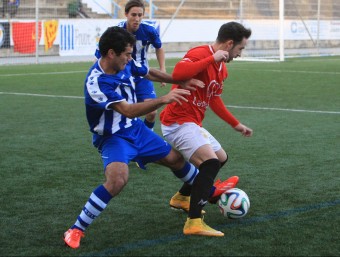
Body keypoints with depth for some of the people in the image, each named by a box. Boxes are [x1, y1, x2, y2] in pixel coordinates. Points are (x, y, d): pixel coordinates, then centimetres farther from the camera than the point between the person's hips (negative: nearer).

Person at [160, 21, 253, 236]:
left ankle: (181, 197, 38)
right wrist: (213, 58, -30)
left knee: (221, 158, 23)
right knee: (211, 161, -24)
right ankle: (194, 222, -23)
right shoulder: (200, 54, -18)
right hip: (178, 122, -11)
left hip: (193, 124, 11)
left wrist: (237, 125, 29)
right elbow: (178, 73, -37)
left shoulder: (221, 67, 13)